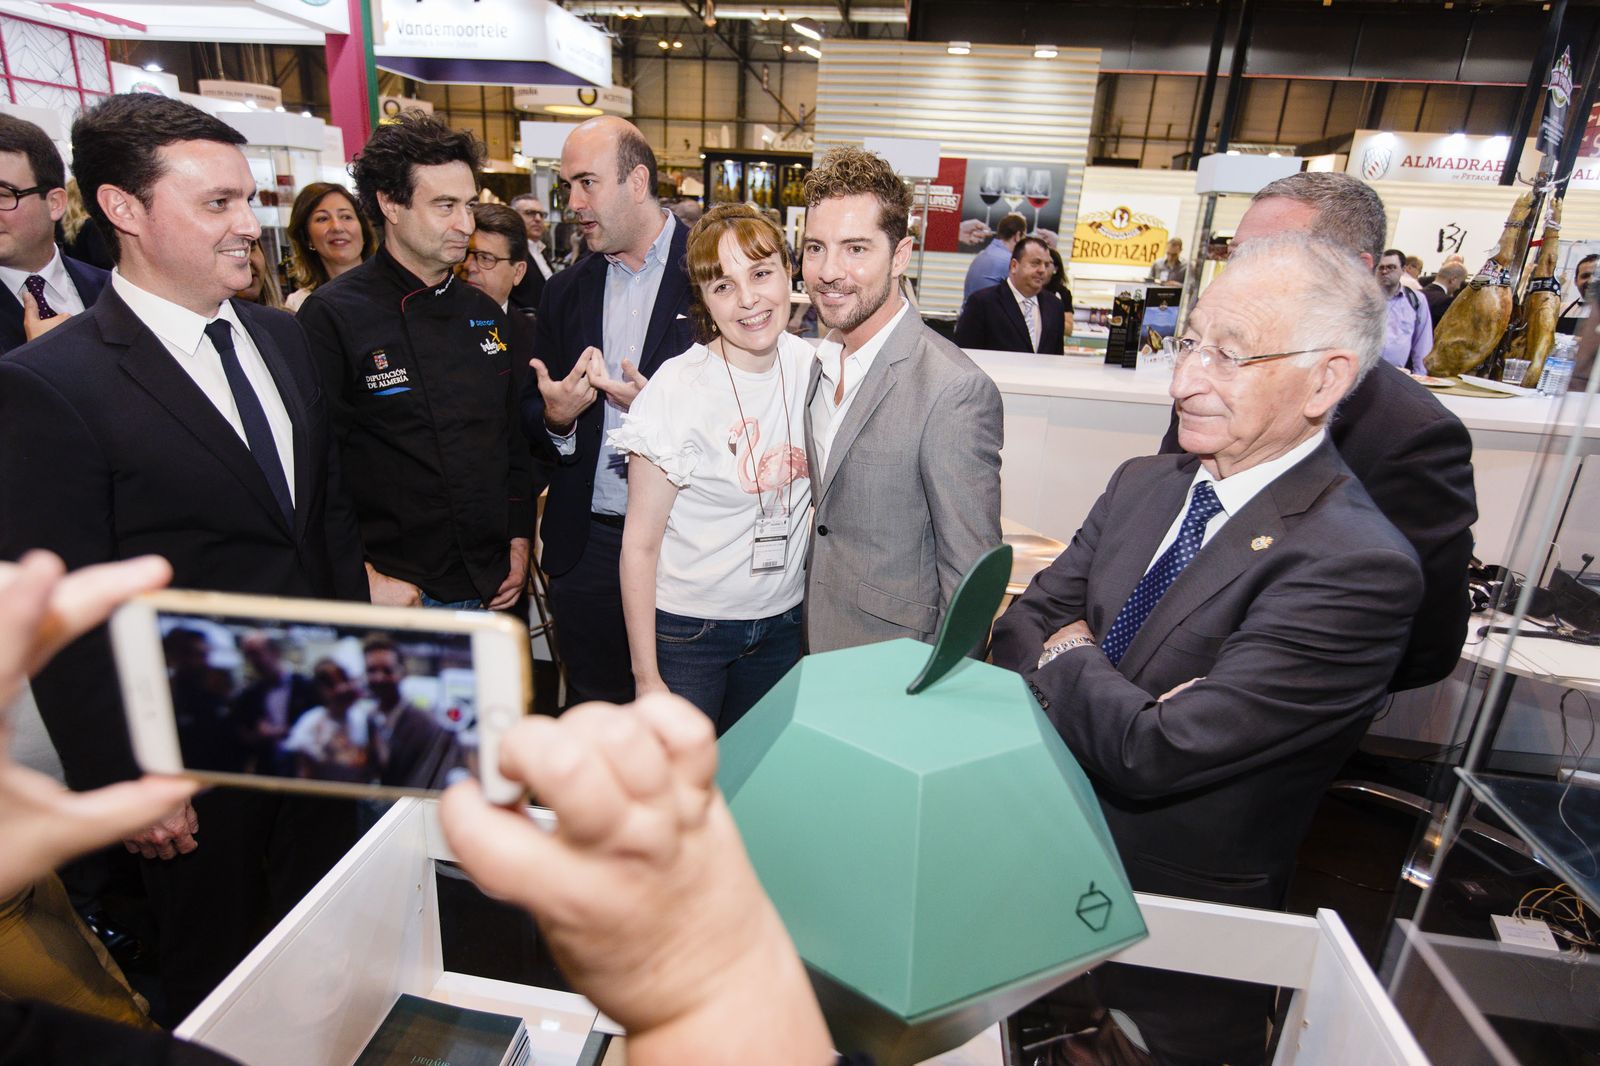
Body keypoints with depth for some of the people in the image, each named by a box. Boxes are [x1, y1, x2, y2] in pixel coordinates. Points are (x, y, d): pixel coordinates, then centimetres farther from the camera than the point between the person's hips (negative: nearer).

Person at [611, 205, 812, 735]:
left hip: (782, 622, 5)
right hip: (688, 628, -4)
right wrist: (647, 679, -12)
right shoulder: (676, 389, -18)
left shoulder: (809, 364, -3)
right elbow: (639, 546, -13)